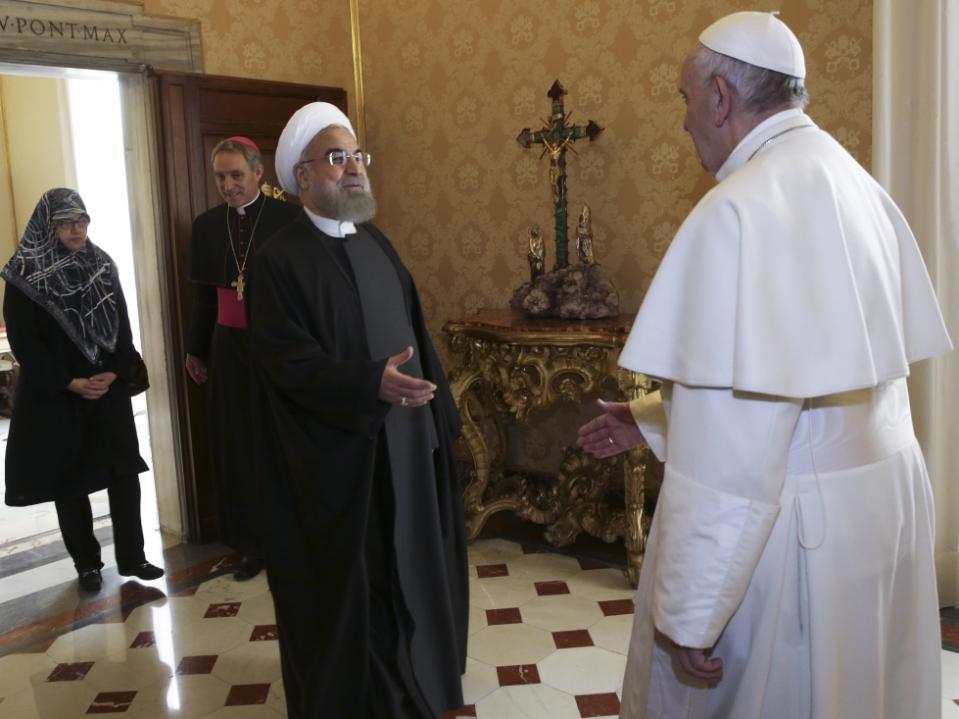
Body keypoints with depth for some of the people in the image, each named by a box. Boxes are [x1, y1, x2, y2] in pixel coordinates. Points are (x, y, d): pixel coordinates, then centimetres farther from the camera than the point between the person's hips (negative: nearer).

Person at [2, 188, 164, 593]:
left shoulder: (102, 266, 5)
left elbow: (122, 326, 6)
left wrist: (115, 373, -9)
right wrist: (70, 382, -15)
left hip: (109, 389, 3)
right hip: (54, 395, -3)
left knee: (124, 471, 1)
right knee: (68, 479, 6)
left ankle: (131, 557, 12)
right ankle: (87, 563, 20)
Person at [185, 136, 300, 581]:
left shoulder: (289, 218, -7)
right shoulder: (206, 225, 6)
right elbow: (203, 294, 12)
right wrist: (196, 348, 13)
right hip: (230, 348, 4)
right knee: (236, 443, 8)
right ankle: (252, 542, 21)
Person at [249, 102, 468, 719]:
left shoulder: (375, 242, 10)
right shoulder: (284, 259, -12)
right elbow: (286, 359, -19)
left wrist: (438, 409, 12)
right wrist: (372, 382, -32)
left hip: (405, 441, 7)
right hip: (338, 454, -7)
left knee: (407, 564, 17)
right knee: (347, 581, 7)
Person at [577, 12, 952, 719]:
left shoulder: (742, 211, -21)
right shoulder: (858, 188, 7)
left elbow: (732, 448, -26)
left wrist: (686, 614, -18)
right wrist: (652, 419, 19)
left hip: (791, 529, -9)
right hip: (885, 497, 9)